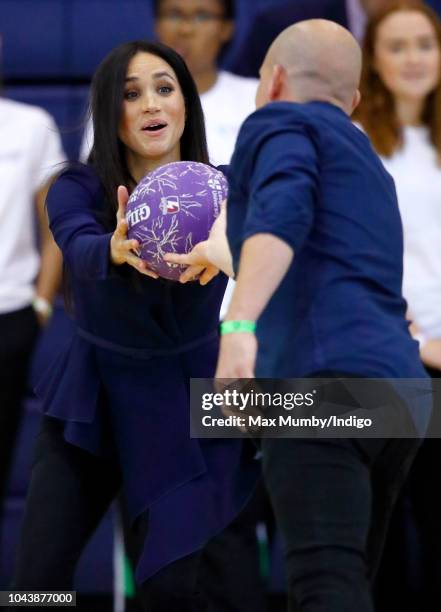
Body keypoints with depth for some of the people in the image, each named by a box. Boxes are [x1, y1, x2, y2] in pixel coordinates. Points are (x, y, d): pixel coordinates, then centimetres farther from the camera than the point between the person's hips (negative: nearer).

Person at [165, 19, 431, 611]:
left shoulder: (281, 122, 9)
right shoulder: (366, 161, 34)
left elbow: (282, 213, -14)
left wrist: (238, 326, -27)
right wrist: (214, 253, 71)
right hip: (402, 393, 8)